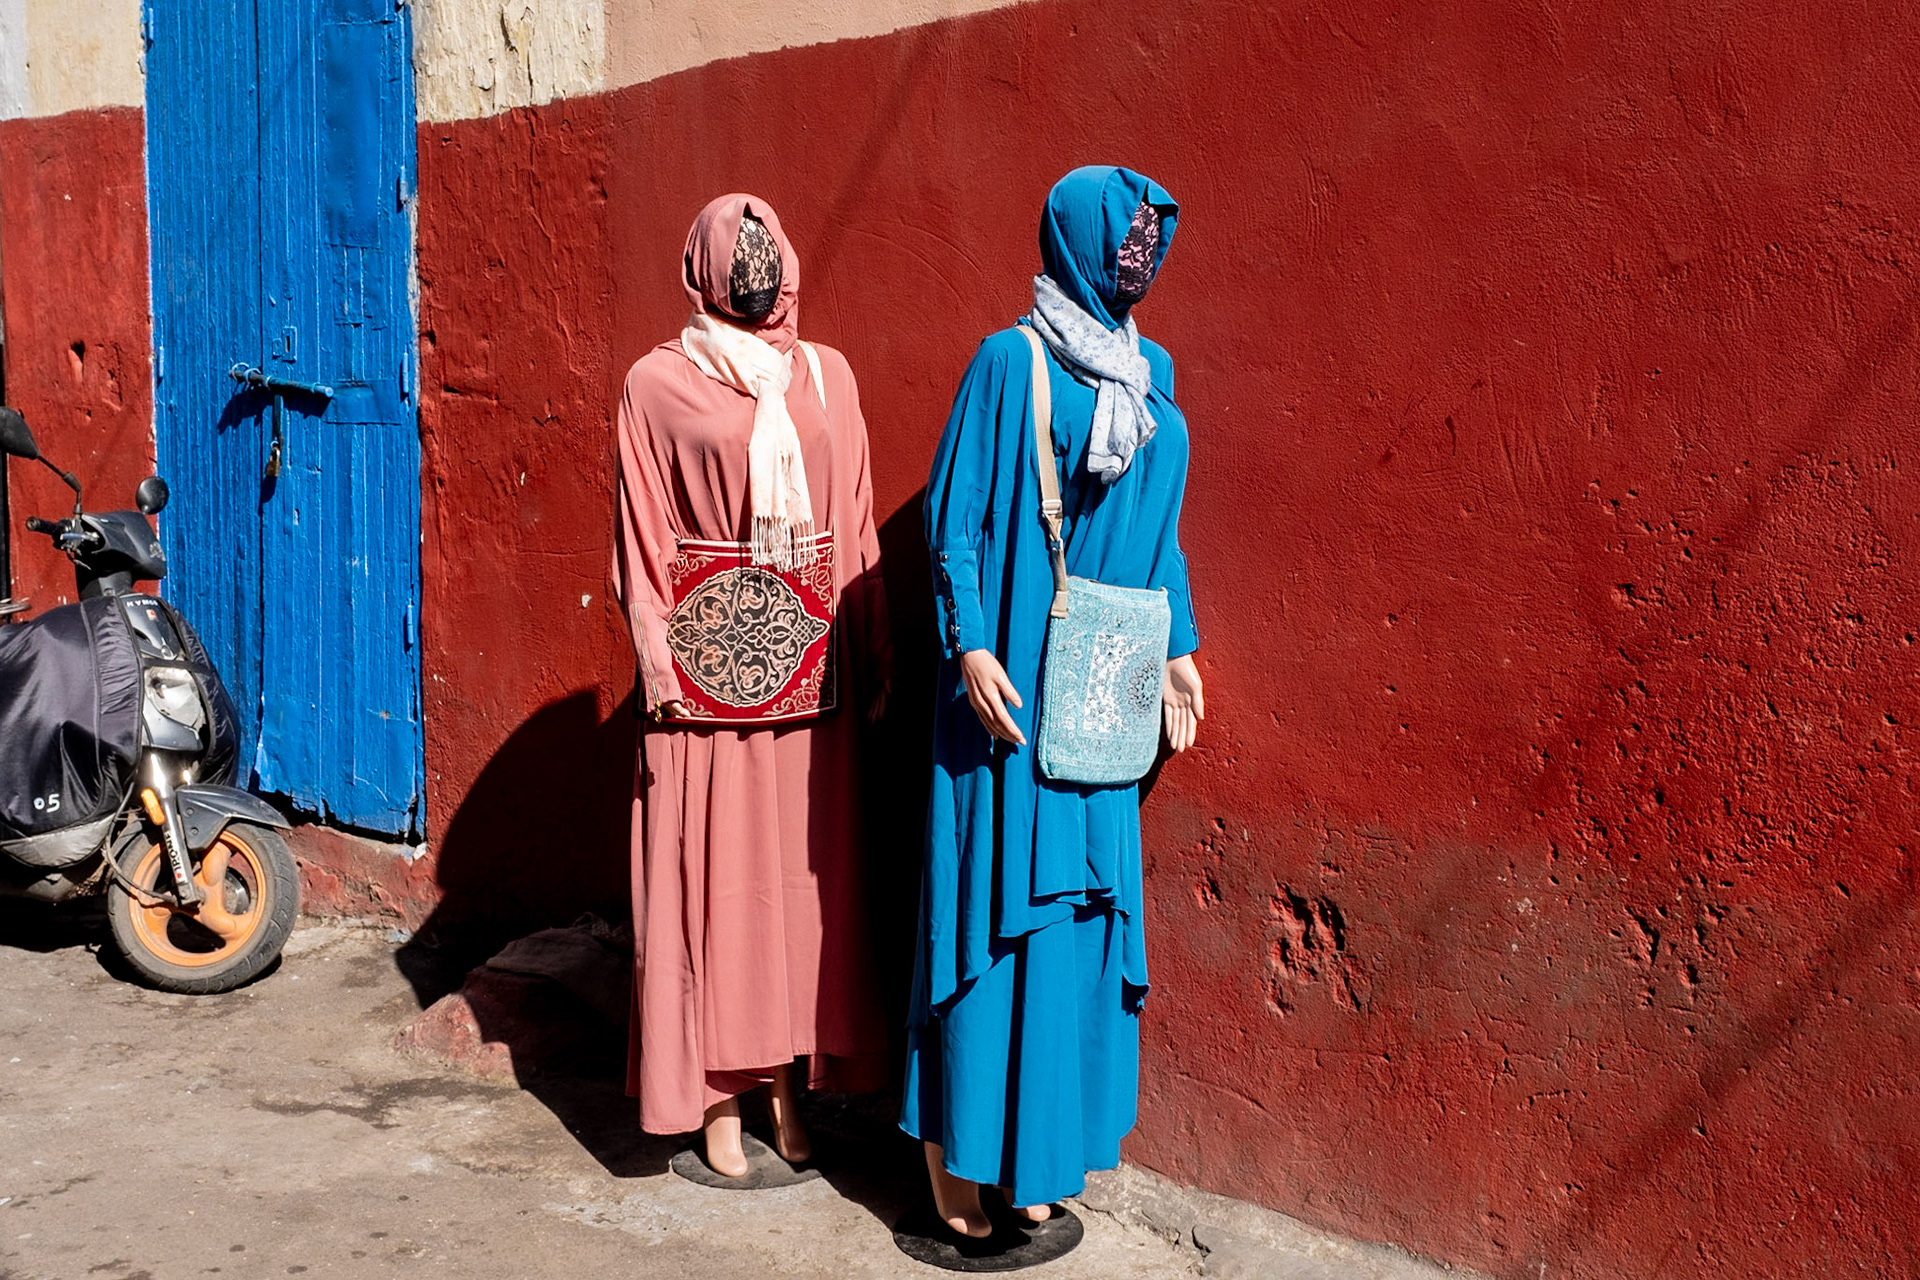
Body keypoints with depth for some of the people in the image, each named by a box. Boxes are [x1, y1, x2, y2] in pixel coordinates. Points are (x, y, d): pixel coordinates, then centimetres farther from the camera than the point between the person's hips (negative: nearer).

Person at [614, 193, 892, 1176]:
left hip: (813, 662, 3)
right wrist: (657, 662, -9)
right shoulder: (658, 382, 0)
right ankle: (719, 1102, 14)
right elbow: (643, 539, -1)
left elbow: (857, 524, 10)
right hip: (710, 657, -3)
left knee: (806, 870, 8)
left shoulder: (826, 375, 10)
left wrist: (872, 655, 5)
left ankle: (789, 1081, 21)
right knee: (713, 876, 2)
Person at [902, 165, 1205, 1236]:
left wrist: (1178, 649, 14)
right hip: (1017, 680, -7)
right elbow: (954, 516, -10)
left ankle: (1047, 1141, 25)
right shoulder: (1012, 361, -7)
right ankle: (958, 1149, 12)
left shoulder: (1149, 369, 13)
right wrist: (972, 650, -18)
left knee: (1084, 898, 11)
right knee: (998, 894, -2)